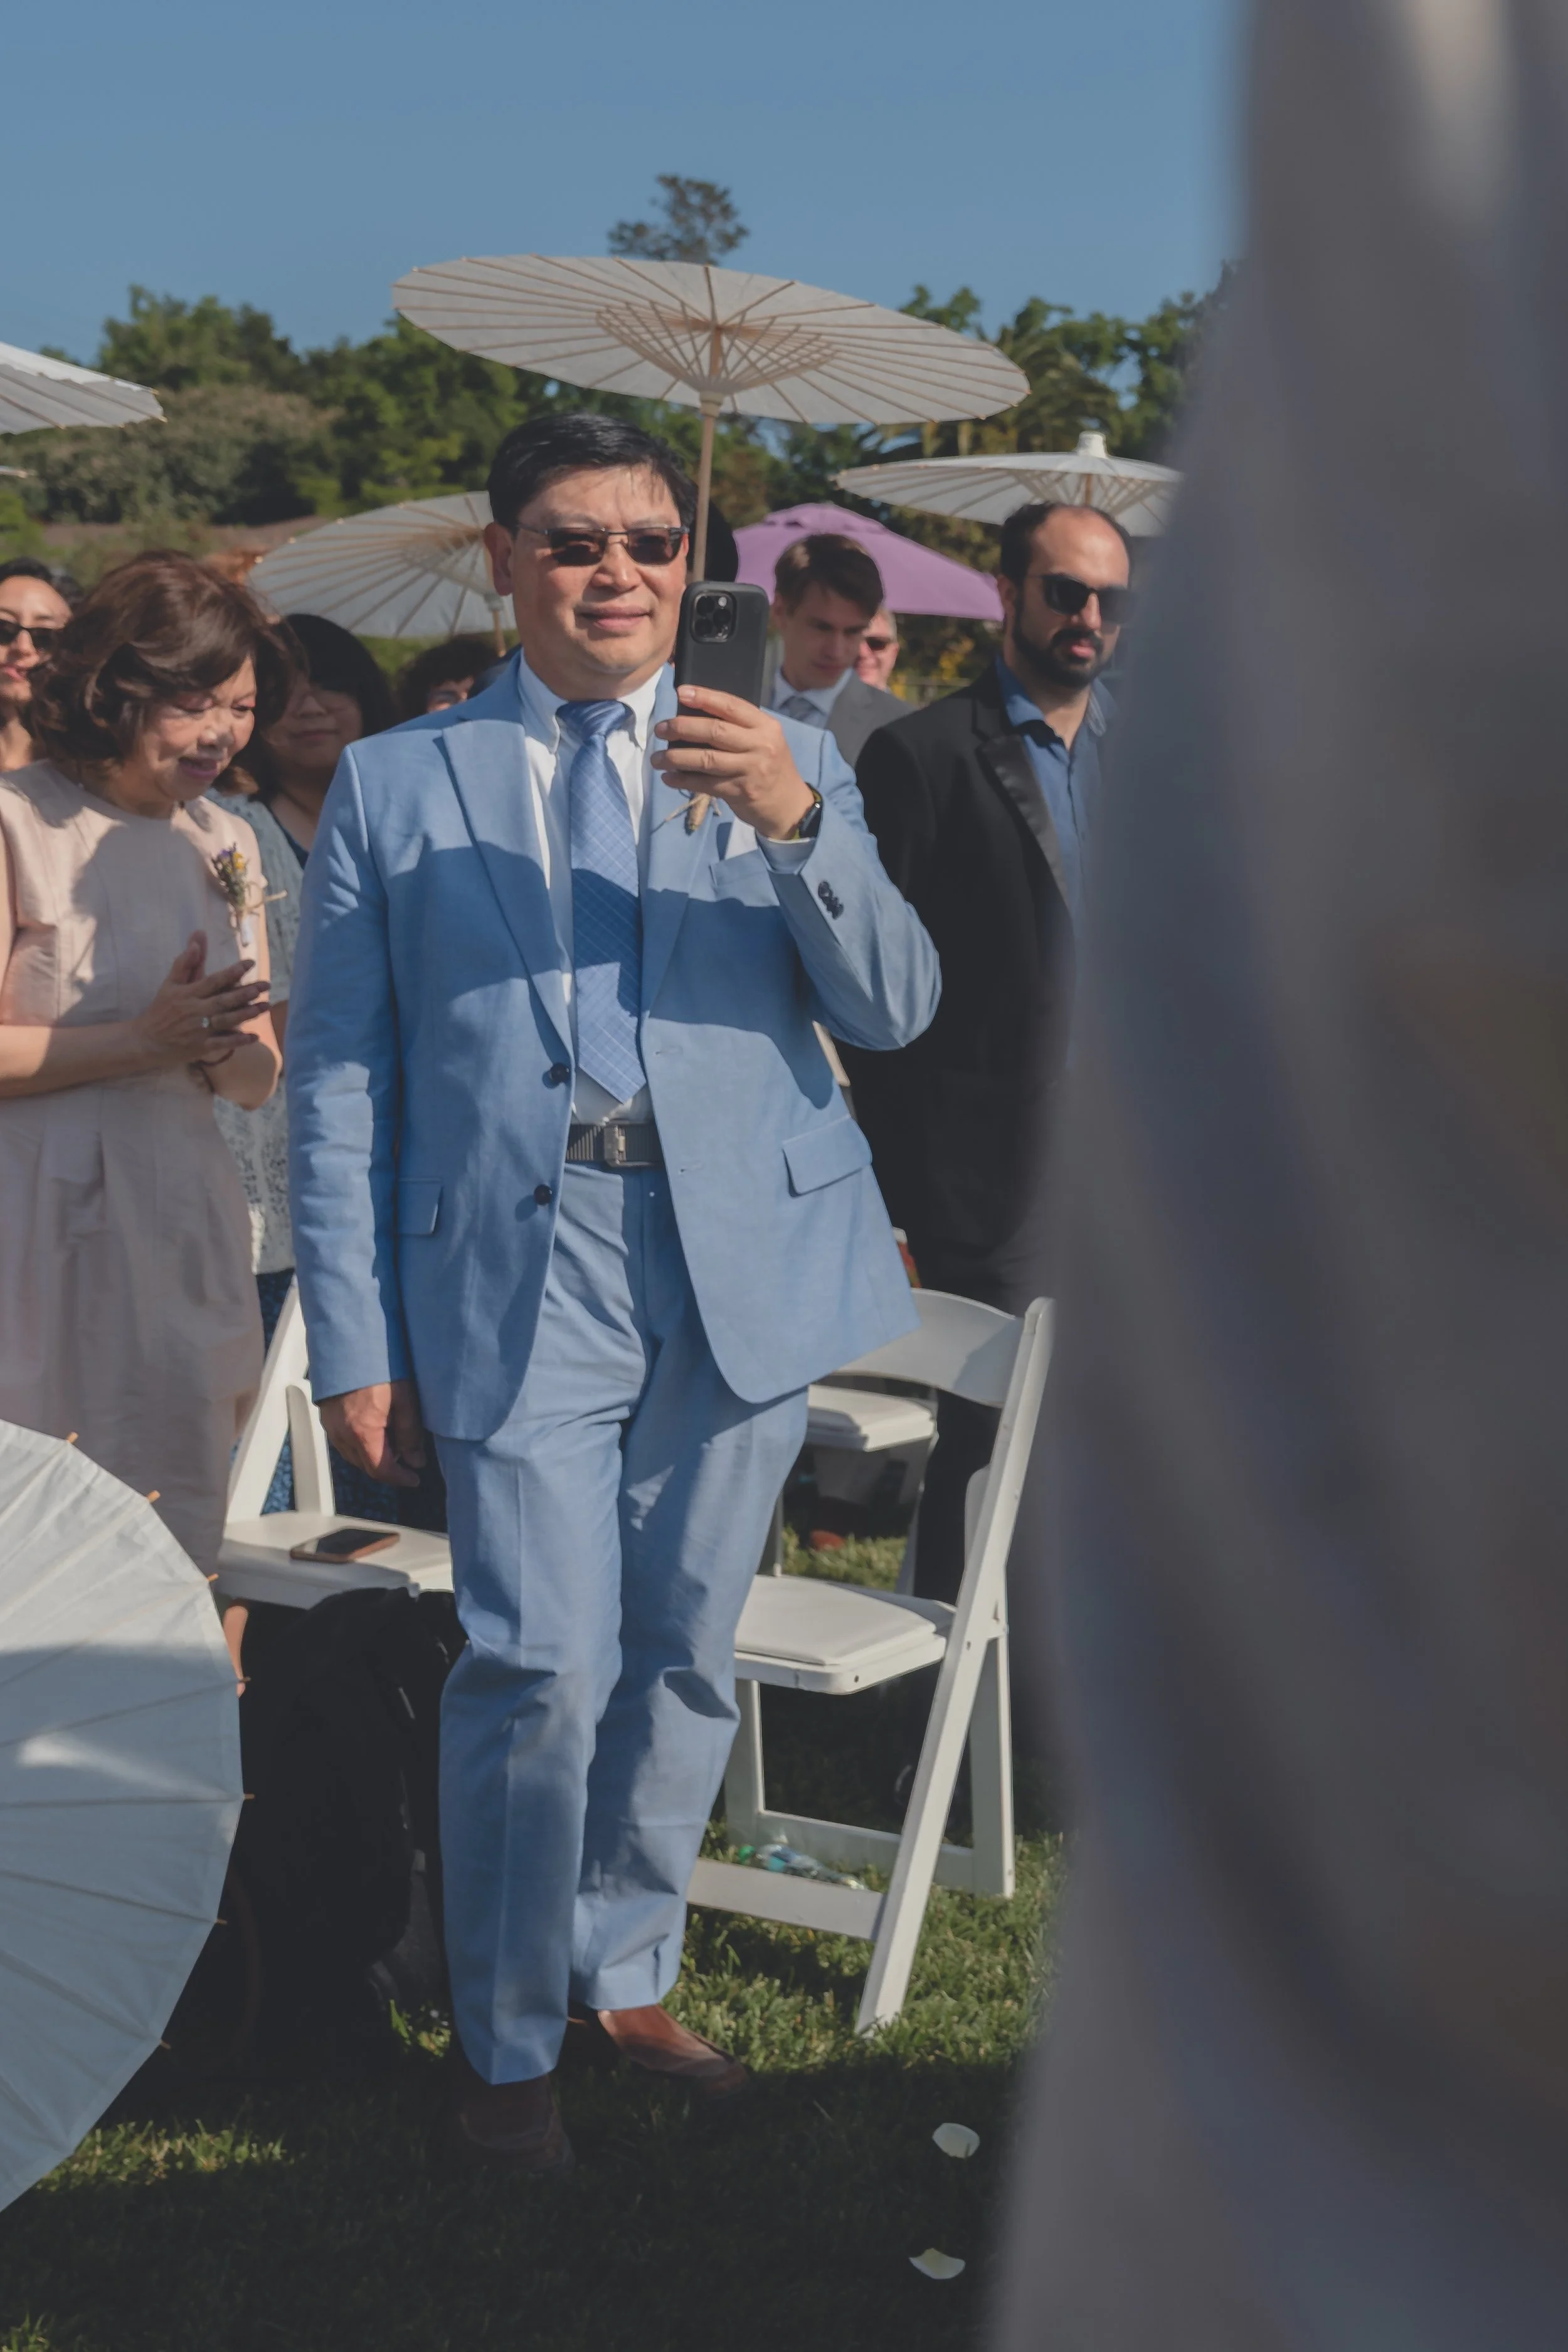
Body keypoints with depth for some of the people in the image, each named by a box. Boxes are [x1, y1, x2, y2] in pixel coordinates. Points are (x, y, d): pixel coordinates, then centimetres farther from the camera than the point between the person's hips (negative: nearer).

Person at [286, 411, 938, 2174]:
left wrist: (799, 823, -17)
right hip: (519, 1270, -2)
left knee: (685, 1652, 11)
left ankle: (622, 1977, 31)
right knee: (543, 1665, -9)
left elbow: (895, 1009, 0)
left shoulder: (784, 761, 11)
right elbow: (335, 1081, 5)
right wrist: (355, 1343, -1)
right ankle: (503, 2044, 12)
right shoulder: (394, 786, 7)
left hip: (744, 1254, 3)